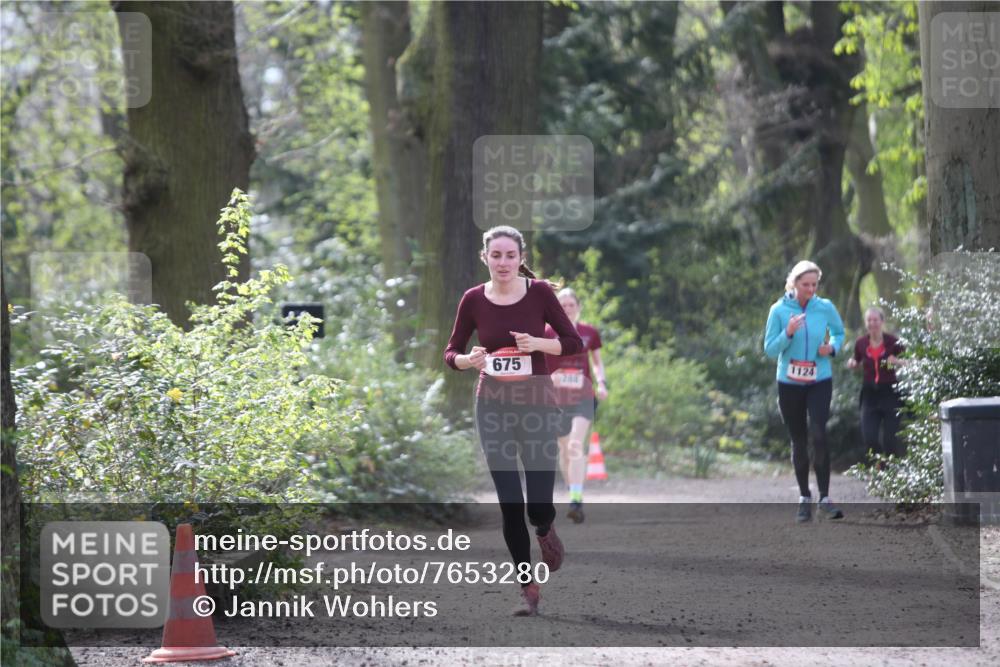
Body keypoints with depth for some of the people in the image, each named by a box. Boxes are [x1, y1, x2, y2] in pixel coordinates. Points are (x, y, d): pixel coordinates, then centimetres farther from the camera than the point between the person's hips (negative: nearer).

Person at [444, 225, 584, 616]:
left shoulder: (539, 293, -6)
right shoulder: (474, 300, -2)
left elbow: (574, 342, -2)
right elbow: (451, 353, 6)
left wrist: (539, 344, -19)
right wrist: (468, 360, -16)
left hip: (538, 405, -1)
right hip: (494, 407, 1)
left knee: (539, 502, -5)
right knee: (509, 503, -1)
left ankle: (544, 532, 33)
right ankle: (528, 588, 11)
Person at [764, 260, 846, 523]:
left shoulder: (825, 308, -3)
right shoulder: (779, 310, -6)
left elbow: (839, 332, 15)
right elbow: (770, 350, -5)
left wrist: (832, 347, -7)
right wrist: (788, 333, -22)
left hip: (820, 381, -1)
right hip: (789, 383, 1)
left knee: (818, 435, -18)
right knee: (799, 442, 8)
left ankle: (825, 499, -15)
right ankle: (804, 499, 18)